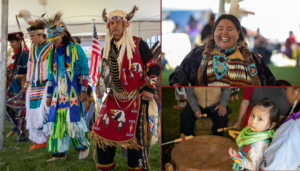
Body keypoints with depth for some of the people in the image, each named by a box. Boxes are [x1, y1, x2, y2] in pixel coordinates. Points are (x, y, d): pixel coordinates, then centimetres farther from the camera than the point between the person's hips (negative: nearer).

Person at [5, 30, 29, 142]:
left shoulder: (25, 54, -16)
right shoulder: (16, 54, 13)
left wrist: (26, 87, -22)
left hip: (22, 86, -9)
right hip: (14, 85, 9)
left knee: (20, 110, -3)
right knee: (6, 105, 12)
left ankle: (23, 136, 7)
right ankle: (15, 127, 26)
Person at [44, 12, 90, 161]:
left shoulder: (76, 49, -3)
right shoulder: (53, 53, 13)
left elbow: (85, 71, -5)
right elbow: (51, 76, 17)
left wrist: (84, 91, -11)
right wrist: (49, 96, 15)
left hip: (73, 92, -5)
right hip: (58, 93, 5)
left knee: (73, 120, -7)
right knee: (58, 121, 3)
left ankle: (84, 145, 14)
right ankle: (60, 152, 12)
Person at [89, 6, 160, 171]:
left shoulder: (138, 44, -7)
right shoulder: (106, 49, 9)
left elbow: (154, 67, -5)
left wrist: (150, 89, -14)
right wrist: (100, 87, 7)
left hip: (136, 97, -5)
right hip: (114, 97, 5)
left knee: (133, 135, -5)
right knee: (102, 131, 4)